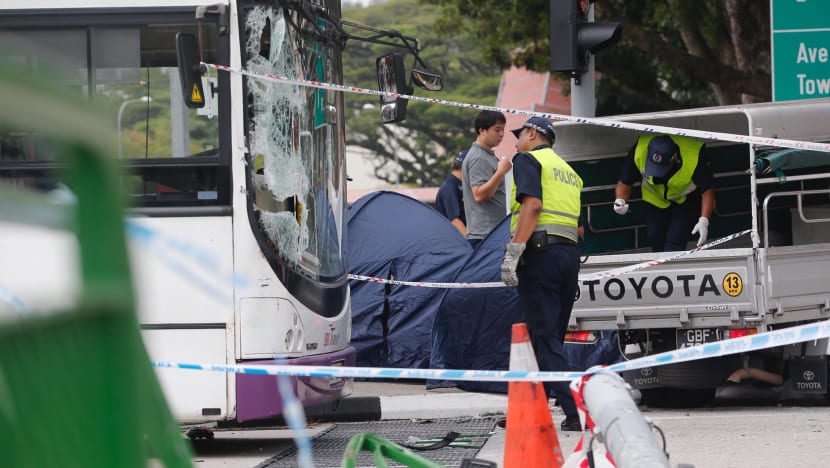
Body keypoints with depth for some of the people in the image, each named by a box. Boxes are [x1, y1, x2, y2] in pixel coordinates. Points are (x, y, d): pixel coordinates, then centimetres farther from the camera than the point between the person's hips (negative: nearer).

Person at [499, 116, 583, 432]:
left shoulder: (528, 159, 1)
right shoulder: (569, 171, 25)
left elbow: (532, 205, -15)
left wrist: (513, 252, -19)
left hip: (540, 252, -8)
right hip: (570, 253, 8)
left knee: (545, 337, -9)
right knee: (549, 337, 12)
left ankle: (574, 413, -18)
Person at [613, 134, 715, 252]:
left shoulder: (695, 155, -39)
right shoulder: (638, 152, -34)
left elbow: (708, 190, -30)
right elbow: (625, 182, -19)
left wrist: (704, 221, -41)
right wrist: (621, 201, -40)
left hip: (686, 198, -3)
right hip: (655, 198, 3)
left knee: (675, 242, -15)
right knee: (655, 237, 8)